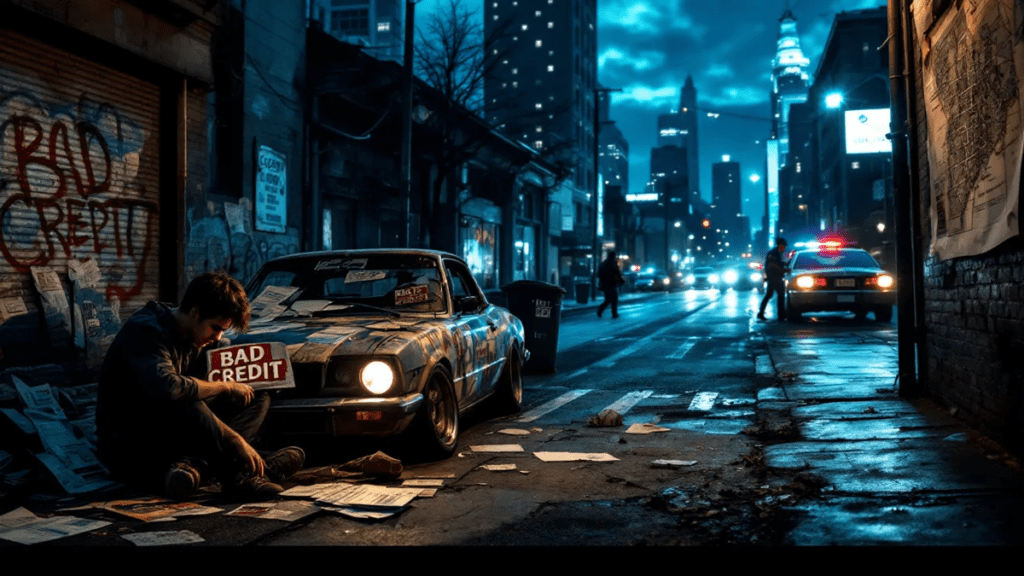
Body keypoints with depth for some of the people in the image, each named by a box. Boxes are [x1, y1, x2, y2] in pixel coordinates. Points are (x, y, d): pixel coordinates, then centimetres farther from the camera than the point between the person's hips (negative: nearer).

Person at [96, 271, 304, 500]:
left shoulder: (194, 338, 7)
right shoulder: (145, 331, -20)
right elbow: (167, 388, -38)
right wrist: (225, 387, -26)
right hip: (127, 449, -9)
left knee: (258, 398, -2)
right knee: (184, 407, -40)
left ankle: (193, 463, -26)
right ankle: (247, 472, -29)